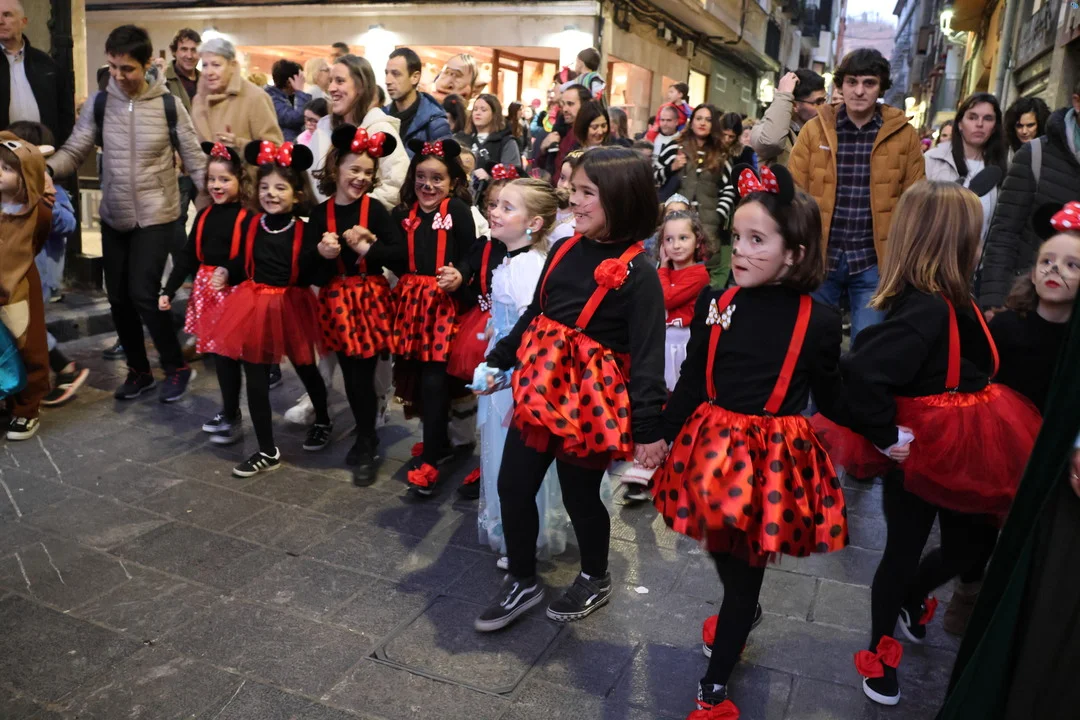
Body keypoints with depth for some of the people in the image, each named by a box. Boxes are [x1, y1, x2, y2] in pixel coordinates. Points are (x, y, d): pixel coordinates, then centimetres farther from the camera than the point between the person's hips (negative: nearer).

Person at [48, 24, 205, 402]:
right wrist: (44, 169, -23)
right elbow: (74, 151, -3)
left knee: (142, 294, -10)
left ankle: (176, 367, 10)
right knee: (118, 296, 9)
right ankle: (139, 370, 26)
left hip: (156, 217, -4)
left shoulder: (168, 105, -7)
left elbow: (194, 159, -4)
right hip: (113, 216, 4)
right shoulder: (98, 103, 0)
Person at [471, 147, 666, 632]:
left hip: (589, 401, -6)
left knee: (580, 496, 10)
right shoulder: (564, 250, 5)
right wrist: (498, 361, 18)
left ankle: (595, 581, 38)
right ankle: (522, 583, 32)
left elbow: (648, 354, -16)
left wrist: (649, 427, -17)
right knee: (513, 485, 11)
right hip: (540, 388, 6)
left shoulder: (637, 273, -15)